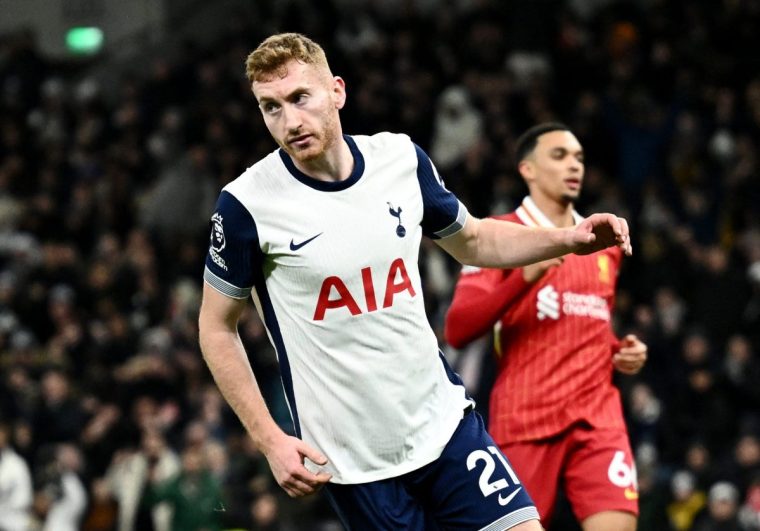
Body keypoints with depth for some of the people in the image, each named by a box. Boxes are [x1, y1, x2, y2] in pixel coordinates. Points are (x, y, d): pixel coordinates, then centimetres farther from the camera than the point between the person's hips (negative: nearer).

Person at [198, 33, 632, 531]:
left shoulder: (402, 158, -1)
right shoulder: (247, 204, -12)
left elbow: (473, 241, 18)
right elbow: (217, 327, -1)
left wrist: (571, 238, 3)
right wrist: (270, 439, -9)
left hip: (443, 421, 3)